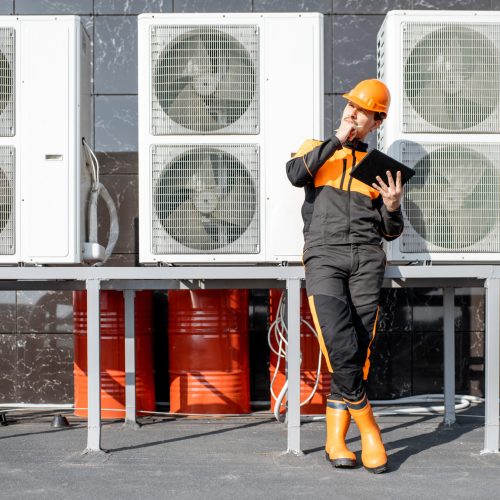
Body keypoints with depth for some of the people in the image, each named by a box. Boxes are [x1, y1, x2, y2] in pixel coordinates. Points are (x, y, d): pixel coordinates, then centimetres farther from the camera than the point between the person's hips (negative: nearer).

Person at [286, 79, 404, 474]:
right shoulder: (315, 149, 18)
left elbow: (391, 232, 20)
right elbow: (296, 175, -7)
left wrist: (393, 207, -2)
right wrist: (337, 140, -2)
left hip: (367, 260, 2)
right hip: (324, 256, -2)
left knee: (358, 351, -5)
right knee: (340, 344, -21)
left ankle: (335, 439, 4)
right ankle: (367, 425, -5)